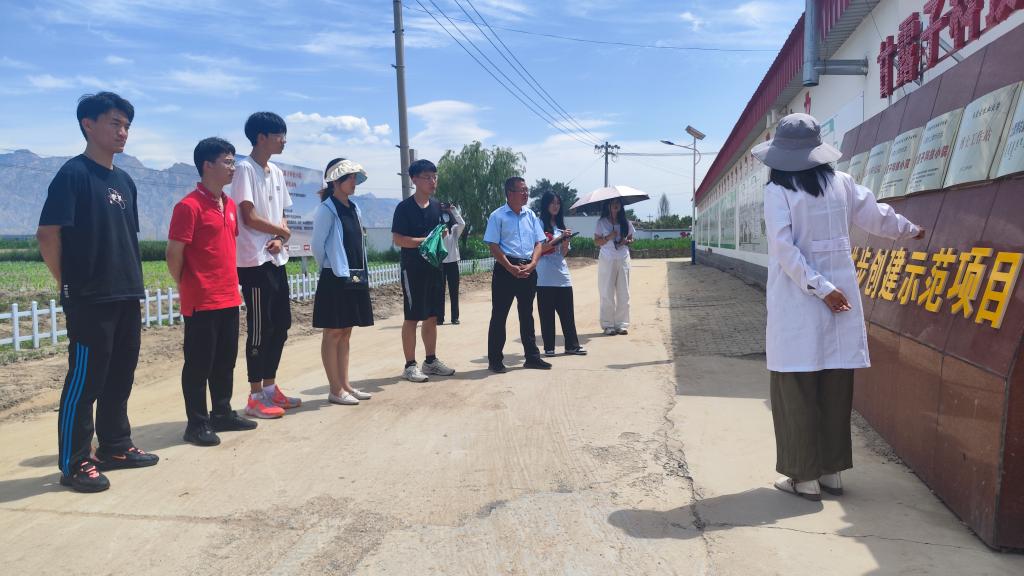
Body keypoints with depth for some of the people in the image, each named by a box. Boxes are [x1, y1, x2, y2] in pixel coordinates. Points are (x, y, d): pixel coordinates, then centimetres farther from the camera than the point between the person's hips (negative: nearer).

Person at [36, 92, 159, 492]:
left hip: (126, 299, 7)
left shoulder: (124, 181, 14)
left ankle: (116, 448, 27)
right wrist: (71, 286, -6)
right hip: (90, 302, -7)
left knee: (119, 380, 14)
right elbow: (48, 235, -12)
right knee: (84, 383, 0)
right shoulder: (74, 174, -9)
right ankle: (74, 464, 10)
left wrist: (135, 292, 16)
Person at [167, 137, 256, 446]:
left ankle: (222, 414, 27)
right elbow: (173, 255, -12)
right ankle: (197, 423, 12)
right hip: (201, 302, -8)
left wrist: (230, 284, 17)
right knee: (198, 364, 2)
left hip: (229, 299, 8)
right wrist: (188, 288, -1)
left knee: (225, 360, 15)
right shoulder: (189, 206, -13)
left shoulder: (229, 205, 12)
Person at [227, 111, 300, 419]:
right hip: (255, 262, -8)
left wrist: (279, 240, -5)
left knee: (281, 325, 12)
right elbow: (249, 218, -17)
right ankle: (256, 397, 6)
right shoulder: (245, 169, -10)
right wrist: (282, 231, -4)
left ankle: (270, 388, 24)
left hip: (277, 260, 8)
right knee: (260, 328, -3)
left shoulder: (277, 172, 15)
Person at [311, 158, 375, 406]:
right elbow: (317, 245, -11)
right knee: (333, 333, -1)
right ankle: (335, 390, 4)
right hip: (335, 279, -8)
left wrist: (361, 273, 12)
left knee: (345, 333, 11)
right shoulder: (326, 209, -11)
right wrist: (330, 269, -1)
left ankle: (345, 385, 18)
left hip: (355, 278, 8)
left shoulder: (353, 208, 12)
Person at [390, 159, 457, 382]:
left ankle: (431, 361, 22)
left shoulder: (437, 205, 10)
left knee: (432, 316, 12)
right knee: (412, 318, -1)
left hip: (434, 267, 6)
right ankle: (410, 365, 5)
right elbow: (398, 239, -13)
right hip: (413, 269, -6)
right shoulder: (404, 207, -9)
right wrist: (424, 241, -20)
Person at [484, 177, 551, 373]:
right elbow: (493, 246, -9)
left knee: (527, 314, 13)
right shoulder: (498, 216, -4)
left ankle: (532, 356, 22)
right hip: (506, 269, -5)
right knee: (499, 314, -1)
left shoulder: (531, 215, 11)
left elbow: (539, 242, 9)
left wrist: (532, 265, -8)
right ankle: (495, 360, 7)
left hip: (528, 269, 5)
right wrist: (511, 268, -17)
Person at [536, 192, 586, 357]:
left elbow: (564, 253, 14)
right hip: (545, 277, -5)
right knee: (547, 312, 0)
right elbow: (539, 249, -9)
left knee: (567, 312, 5)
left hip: (562, 275, 6)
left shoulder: (560, 224, 17)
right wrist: (559, 238, -13)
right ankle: (549, 347, 7)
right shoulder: (540, 224, -2)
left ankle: (572, 345, 11)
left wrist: (566, 240, -5)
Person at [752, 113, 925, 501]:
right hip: (841, 296, 4)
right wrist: (911, 230, 34)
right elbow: (878, 218, 15)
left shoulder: (778, 191, -7)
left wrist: (821, 289, -11)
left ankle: (805, 477, 9)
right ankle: (832, 471, 21)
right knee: (836, 387, 12)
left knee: (797, 390, 4)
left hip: (797, 302, -4)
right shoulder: (841, 183, 5)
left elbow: (784, 247, -15)